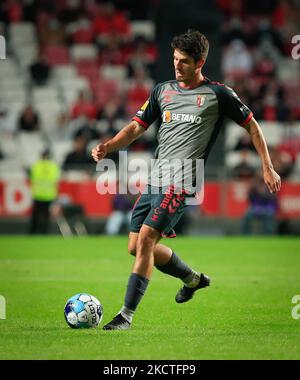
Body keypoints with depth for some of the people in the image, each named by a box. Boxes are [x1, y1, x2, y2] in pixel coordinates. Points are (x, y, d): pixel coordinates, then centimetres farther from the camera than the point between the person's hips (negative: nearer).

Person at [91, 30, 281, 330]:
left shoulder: (217, 94, 1)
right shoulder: (163, 90, 15)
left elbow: (251, 125, 9)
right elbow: (137, 127, 14)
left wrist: (268, 168, 6)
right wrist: (107, 147, -4)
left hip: (182, 181, -7)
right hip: (156, 178, 7)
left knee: (146, 239, -19)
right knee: (135, 247, 9)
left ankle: (127, 314, -15)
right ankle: (193, 278, 32)